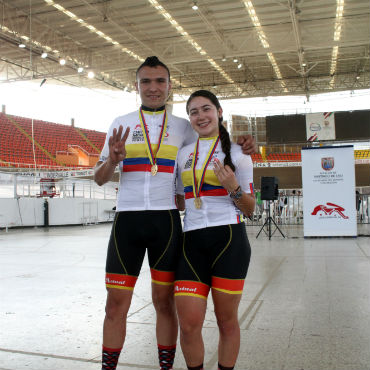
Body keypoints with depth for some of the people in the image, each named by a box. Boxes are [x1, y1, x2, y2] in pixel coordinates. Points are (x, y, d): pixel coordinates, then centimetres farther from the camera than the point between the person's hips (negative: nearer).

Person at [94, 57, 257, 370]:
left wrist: (244, 146, -3)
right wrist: (111, 161, -16)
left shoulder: (182, 127, 10)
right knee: (116, 304, 3)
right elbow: (99, 178, 7)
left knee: (164, 300, 7)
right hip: (127, 218, 0)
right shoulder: (121, 124, 9)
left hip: (166, 220, 0)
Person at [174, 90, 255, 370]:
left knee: (227, 320, 5)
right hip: (192, 242, 3)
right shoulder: (184, 154, 15)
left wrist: (234, 188, -13)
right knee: (189, 324, -3)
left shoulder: (237, 153, 4)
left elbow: (249, 210, 4)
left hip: (229, 241, -2)